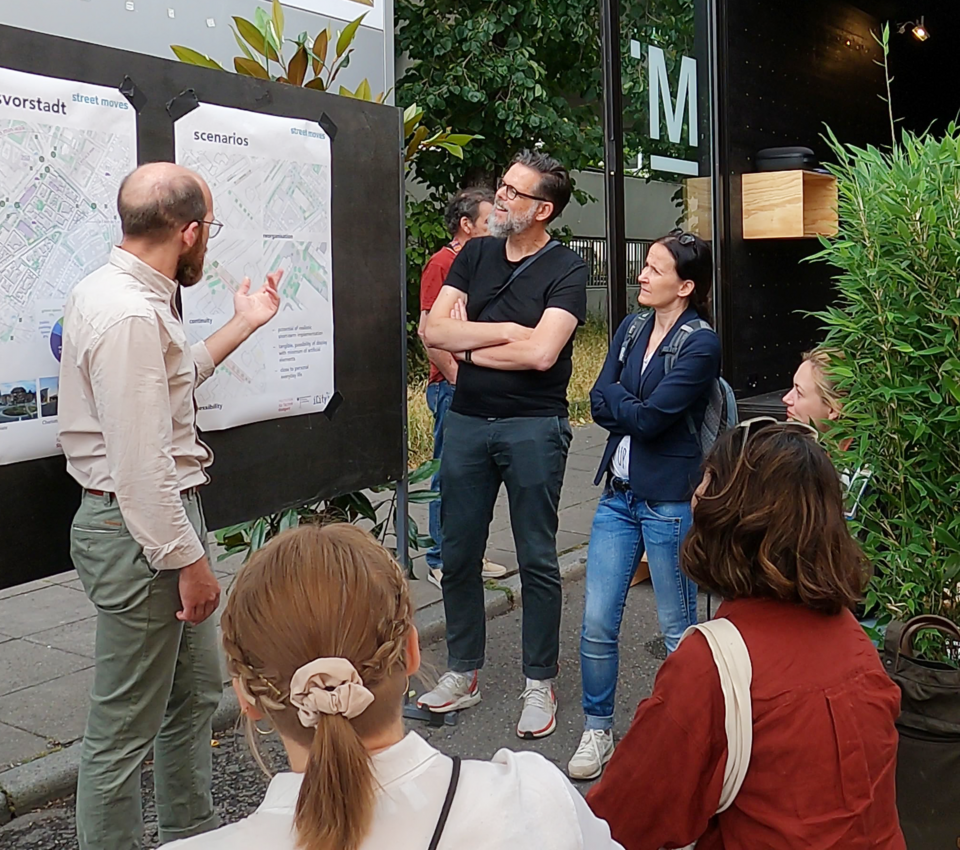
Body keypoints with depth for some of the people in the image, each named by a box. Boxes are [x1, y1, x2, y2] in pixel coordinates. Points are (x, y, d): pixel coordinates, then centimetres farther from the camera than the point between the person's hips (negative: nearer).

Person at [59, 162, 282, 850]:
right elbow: (139, 466, -26)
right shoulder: (129, 315, -23)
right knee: (126, 728, 3)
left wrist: (241, 327, 28)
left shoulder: (119, 292, 10)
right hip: (141, 534, -11)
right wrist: (190, 560, -19)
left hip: (164, 516, 11)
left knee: (197, 690, 23)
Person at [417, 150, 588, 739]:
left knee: (537, 560, 4)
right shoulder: (475, 255, 10)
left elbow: (540, 353, -19)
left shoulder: (565, 269, -6)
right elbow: (434, 331, -1)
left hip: (534, 427, -5)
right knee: (459, 554, 11)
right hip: (467, 421, 5)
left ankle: (540, 684, 18)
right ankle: (463, 674, 26)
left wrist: (470, 347, -6)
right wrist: (507, 331, -10)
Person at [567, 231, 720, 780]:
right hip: (619, 495, 6)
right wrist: (636, 407, -13)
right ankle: (598, 731, 23)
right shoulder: (631, 329, 10)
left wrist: (620, 397, -1)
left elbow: (647, 418, -18)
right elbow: (598, 405, 3)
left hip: (671, 503, -6)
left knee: (679, 631, 9)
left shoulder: (702, 345, -12)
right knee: (597, 624, 7)